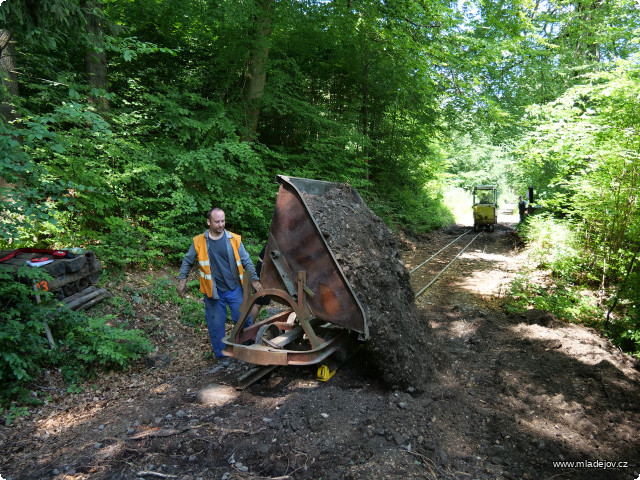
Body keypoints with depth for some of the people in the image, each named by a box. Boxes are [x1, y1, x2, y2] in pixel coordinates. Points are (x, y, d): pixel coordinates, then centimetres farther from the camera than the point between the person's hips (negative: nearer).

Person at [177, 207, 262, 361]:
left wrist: (254, 280, 0)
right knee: (216, 324, 10)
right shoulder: (199, 242, -3)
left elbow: (246, 261, 2)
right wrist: (182, 280, 1)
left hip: (235, 289, 0)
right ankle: (221, 355, 28)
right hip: (213, 291, 0)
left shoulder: (234, 239, -3)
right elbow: (187, 262, 9)